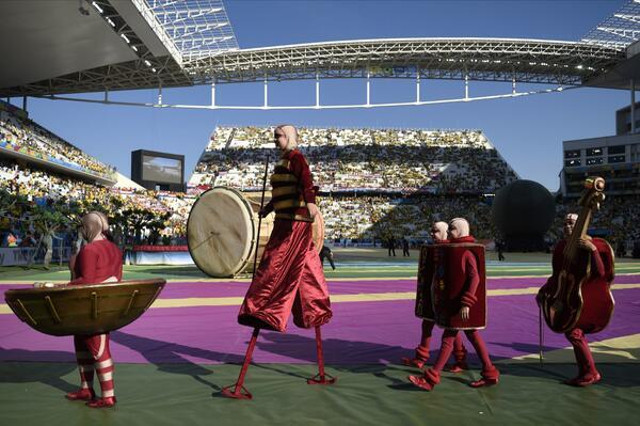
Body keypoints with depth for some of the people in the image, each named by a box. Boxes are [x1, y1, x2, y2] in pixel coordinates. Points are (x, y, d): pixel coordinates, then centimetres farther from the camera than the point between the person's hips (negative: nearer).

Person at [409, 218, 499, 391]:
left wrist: (466, 303, -26)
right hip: (454, 301, 10)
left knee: (448, 338, -7)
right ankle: (490, 374, 22)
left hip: (463, 302, -10)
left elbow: (475, 278, -23)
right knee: (472, 335, 14)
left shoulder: (467, 251, -17)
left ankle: (431, 379, -3)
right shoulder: (456, 249, 12)